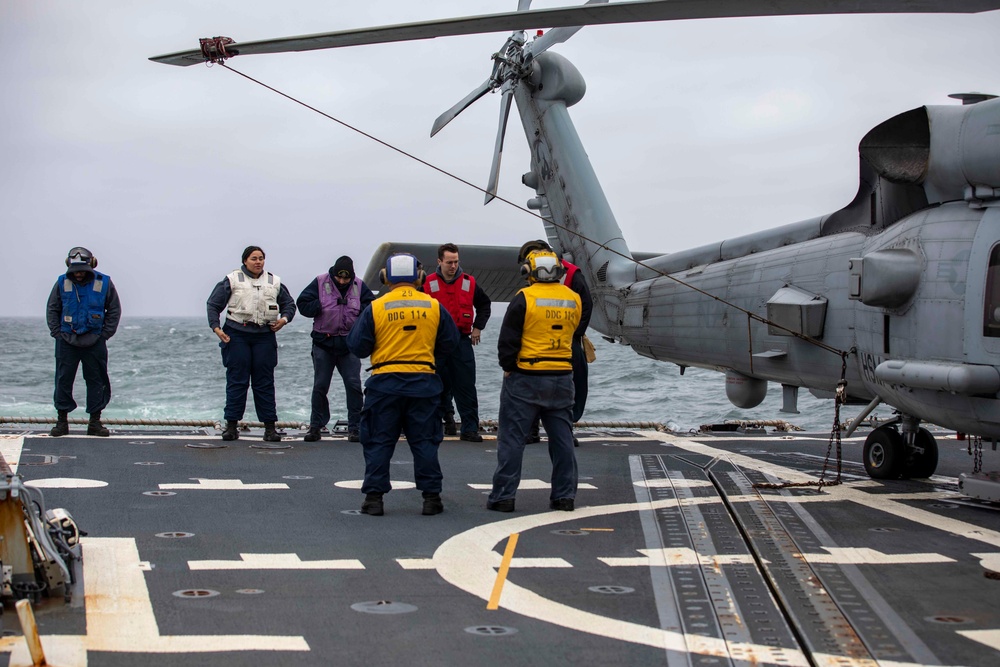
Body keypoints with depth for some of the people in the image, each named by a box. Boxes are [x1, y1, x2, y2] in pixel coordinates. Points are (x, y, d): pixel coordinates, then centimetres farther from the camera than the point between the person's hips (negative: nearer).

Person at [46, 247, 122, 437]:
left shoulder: (104, 283, -2)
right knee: (63, 380, 2)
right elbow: (52, 309, 11)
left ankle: (95, 422, 12)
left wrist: (105, 334, -1)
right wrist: (57, 332, 1)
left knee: (97, 381, 3)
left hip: (94, 342, 0)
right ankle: (62, 421, 10)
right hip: (66, 341, 0)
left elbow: (114, 310, 6)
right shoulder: (62, 283, 1)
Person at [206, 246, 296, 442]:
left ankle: (270, 426, 4)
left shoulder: (274, 282, 13)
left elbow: (289, 304, 21)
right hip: (236, 334, -2)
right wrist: (216, 327, -8)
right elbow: (213, 304, 4)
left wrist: (284, 319, 1)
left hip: (264, 336, 2)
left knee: (265, 382, 2)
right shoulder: (232, 280, 4)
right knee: (237, 380, -2)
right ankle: (232, 424, 4)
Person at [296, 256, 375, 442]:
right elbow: (302, 304, -5)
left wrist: (358, 310, -14)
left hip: (348, 344, 1)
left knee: (354, 385, -4)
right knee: (320, 386, 5)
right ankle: (315, 426, 15)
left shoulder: (359, 286, 1)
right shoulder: (320, 283, -4)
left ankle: (354, 427, 4)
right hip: (323, 343, -1)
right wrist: (321, 306, -17)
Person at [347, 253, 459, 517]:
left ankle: (374, 497, 6)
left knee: (379, 442, 7)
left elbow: (357, 346, -1)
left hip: (384, 382, -1)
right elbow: (450, 342, 9)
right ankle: (431, 497, 10)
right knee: (424, 442, 9)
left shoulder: (376, 307, -5)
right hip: (423, 382, 1)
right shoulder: (434, 306, 1)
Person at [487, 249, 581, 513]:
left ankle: (503, 496, 3)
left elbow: (508, 340, -10)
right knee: (562, 438, 11)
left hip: (525, 378, -4)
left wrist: (508, 367, 3)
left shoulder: (524, 298, -12)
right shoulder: (573, 299, 4)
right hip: (562, 378, 5)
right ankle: (564, 495, 14)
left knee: (512, 438, 2)